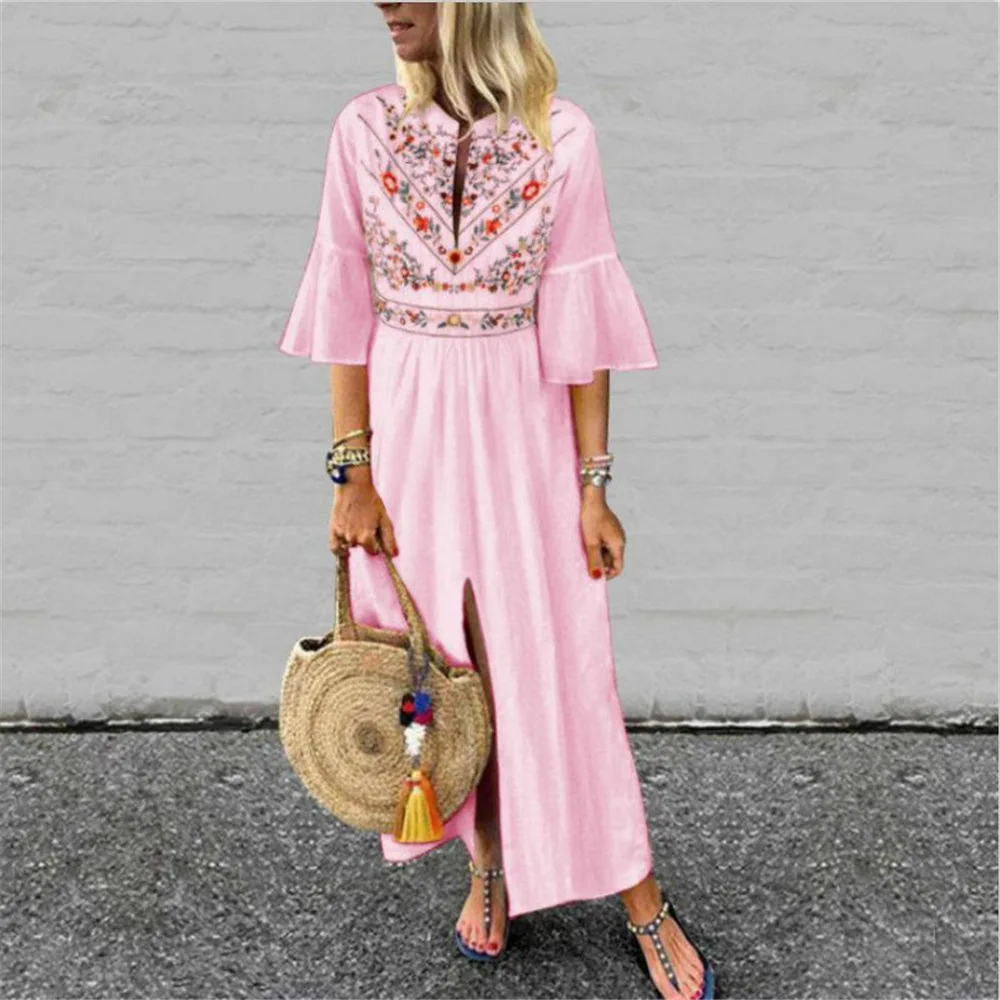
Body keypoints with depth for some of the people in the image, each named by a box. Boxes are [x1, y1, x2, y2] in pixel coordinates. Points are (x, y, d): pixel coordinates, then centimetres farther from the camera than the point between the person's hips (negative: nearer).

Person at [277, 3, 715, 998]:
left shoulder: (561, 133, -8)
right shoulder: (364, 128, -3)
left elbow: (577, 323, -6)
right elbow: (348, 313, 0)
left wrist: (593, 483, -5)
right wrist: (353, 471, -3)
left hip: (523, 427, -2)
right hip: (406, 427, 2)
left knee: (557, 658, 3)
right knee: (437, 657, 11)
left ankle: (641, 903, 21)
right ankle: (487, 861, 35)